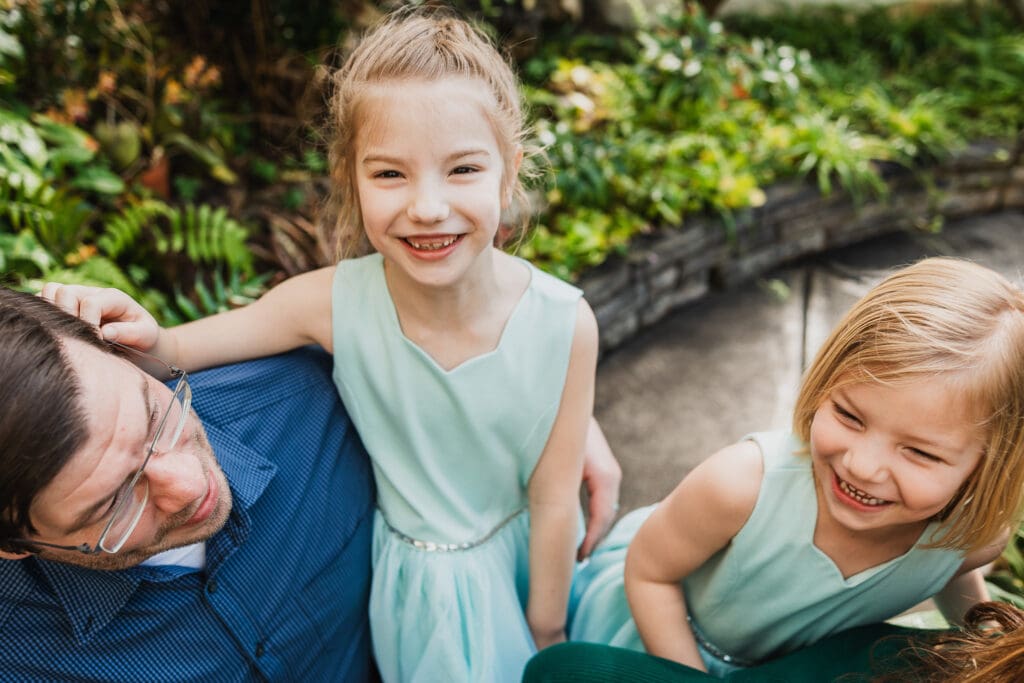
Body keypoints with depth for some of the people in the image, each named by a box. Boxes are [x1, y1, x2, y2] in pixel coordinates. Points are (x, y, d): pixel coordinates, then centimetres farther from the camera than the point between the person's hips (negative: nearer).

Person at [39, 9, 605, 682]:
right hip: (420, 573, 0)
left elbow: (554, 499, -17)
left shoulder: (564, 324, -28)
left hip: (529, 554, 1)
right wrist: (142, 338, -37)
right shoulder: (334, 303, -26)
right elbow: (175, 349, -13)